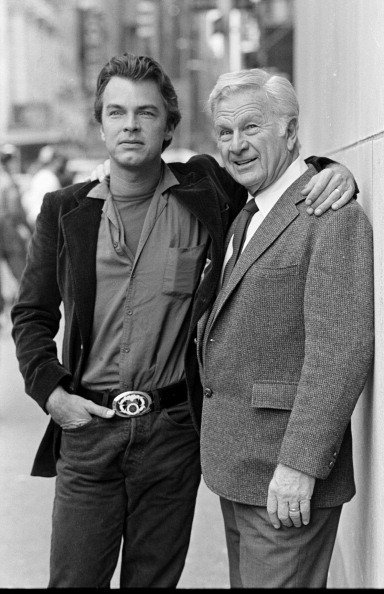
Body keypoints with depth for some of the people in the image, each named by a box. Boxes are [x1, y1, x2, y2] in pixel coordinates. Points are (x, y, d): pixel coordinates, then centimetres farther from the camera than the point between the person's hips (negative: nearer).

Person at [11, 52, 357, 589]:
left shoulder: (205, 190, 0)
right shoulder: (65, 211, 3)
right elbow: (32, 315, 10)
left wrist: (329, 171, -5)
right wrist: (50, 392, -3)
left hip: (172, 431, 0)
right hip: (87, 428, 0)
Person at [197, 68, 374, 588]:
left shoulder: (333, 217, -14)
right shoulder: (245, 218, 16)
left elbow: (343, 350, -21)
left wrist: (300, 466, -23)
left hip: (288, 471, -9)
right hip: (235, 466, 9)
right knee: (245, 582, 17)